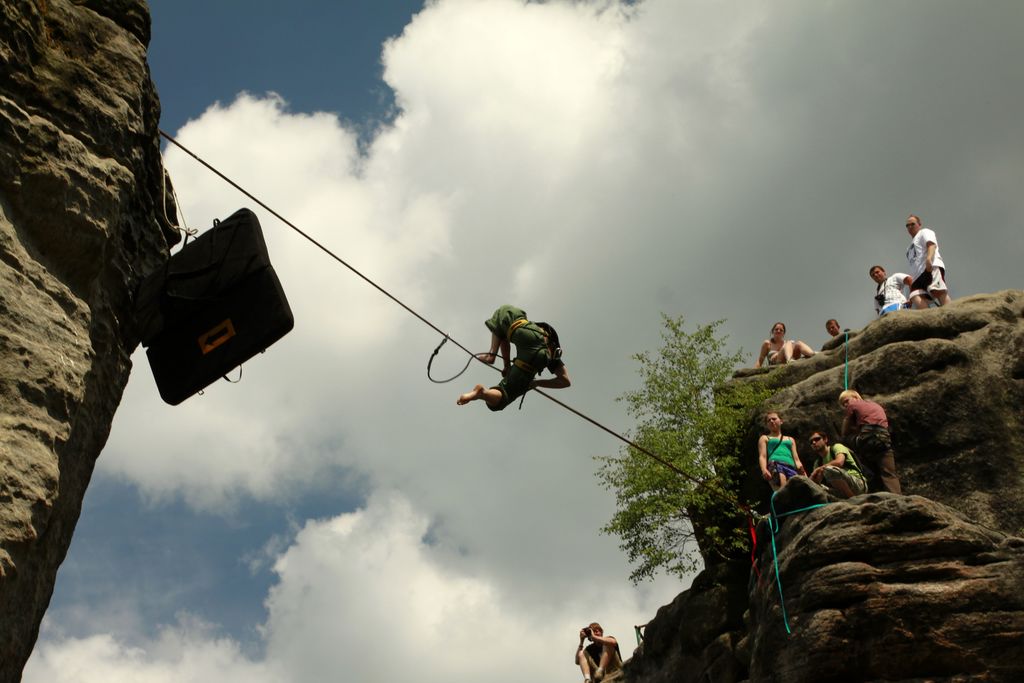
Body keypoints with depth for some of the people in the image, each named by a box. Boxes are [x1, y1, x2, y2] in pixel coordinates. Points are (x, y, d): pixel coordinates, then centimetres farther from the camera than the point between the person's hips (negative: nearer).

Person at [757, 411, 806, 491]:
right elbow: (762, 456, 10)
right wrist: (764, 470, -13)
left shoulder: (790, 439, 36)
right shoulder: (765, 438, 27)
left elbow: (796, 459, 26)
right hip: (775, 464, -3)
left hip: (790, 467, 3)